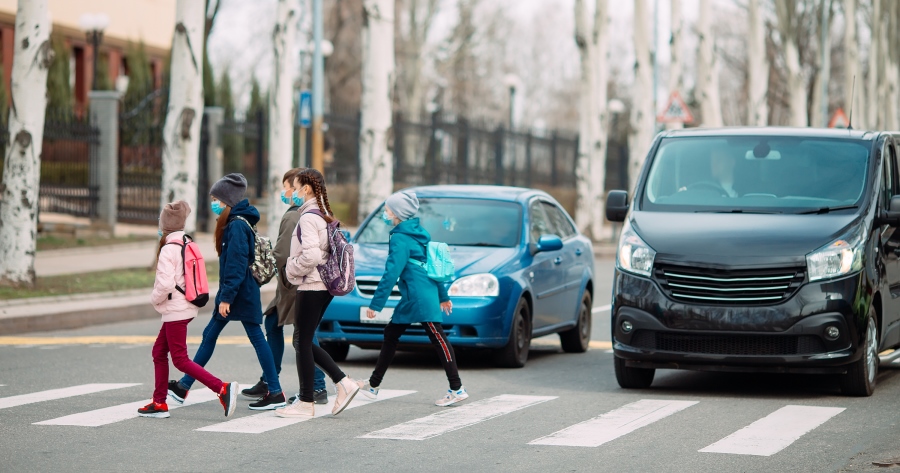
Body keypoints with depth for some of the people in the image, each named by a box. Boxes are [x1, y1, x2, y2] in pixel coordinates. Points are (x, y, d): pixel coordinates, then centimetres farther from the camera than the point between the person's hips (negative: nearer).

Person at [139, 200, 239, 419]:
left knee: (180, 359, -7)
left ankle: (222, 388, -19)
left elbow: (165, 284, -25)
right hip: (186, 308, 9)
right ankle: (159, 403, 18)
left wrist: (155, 298, -6)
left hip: (175, 311, -9)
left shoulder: (168, 250, -17)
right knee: (159, 351, 16)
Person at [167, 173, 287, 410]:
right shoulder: (232, 223, 14)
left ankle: (276, 393, 0)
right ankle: (184, 387, 17)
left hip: (242, 293, -10)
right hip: (232, 293, 10)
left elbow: (236, 265, -21)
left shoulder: (237, 225, -16)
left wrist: (226, 297, -22)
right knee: (209, 335, 12)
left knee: (256, 338, -5)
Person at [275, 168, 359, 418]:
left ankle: (305, 404, 3)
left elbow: (310, 255, -25)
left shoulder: (309, 217, -15)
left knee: (303, 343, -1)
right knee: (303, 342, 15)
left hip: (311, 286, -9)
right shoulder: (326, 216, 14)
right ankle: (343, 383, 8)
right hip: (325, 285, 9)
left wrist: (290, 269, -8)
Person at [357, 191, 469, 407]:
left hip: (419, 297, -11)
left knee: (438, 338, -8)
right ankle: (373, 385, 22)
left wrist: (375, 304, -17)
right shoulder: (417, 233, 15)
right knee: (390, 335, 15)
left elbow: (391, 273, -19)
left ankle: (457, 389, -6)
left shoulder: (400, 239, -14)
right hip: (410, 299, 11)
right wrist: (443, 296, 27)